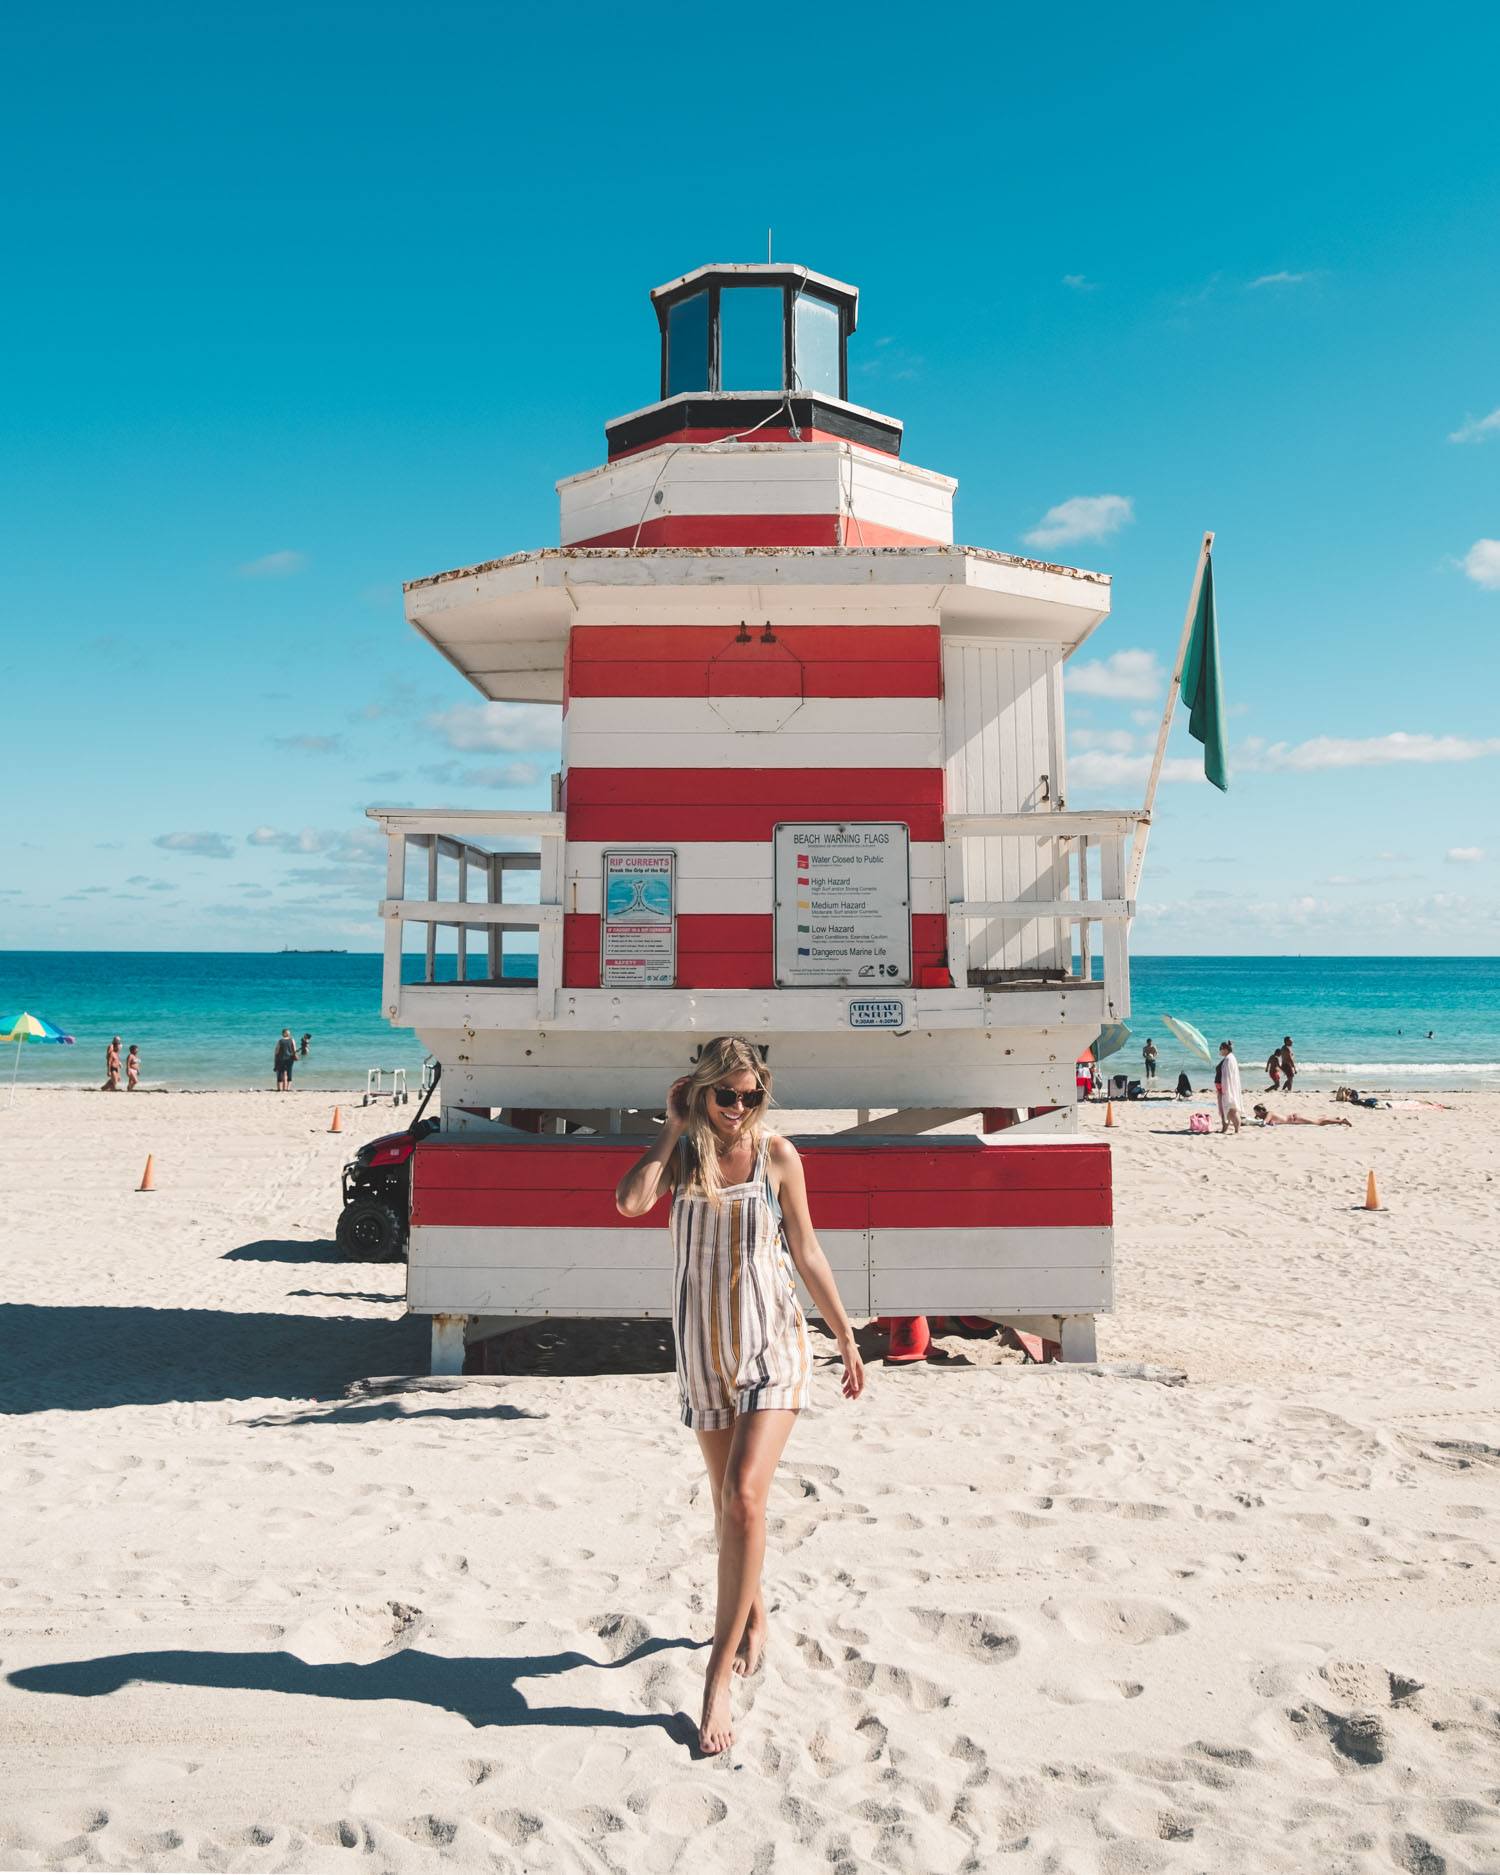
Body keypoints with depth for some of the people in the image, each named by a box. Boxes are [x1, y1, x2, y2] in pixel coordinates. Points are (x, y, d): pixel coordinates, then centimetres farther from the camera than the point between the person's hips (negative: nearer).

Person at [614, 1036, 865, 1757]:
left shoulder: (777, 1153, -3)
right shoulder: (682, 1153, 0)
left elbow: (807, 1253, 4)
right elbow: (630, 1202, -21)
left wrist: (846, 1337, 7)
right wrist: (674, 1129, -12)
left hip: (772, 1344, -2)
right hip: (703, 1347, 2)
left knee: (745, 1496, -15)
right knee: (726, 1501, 16)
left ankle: (719, 1676, -7)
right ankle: (752, 1616, 41)